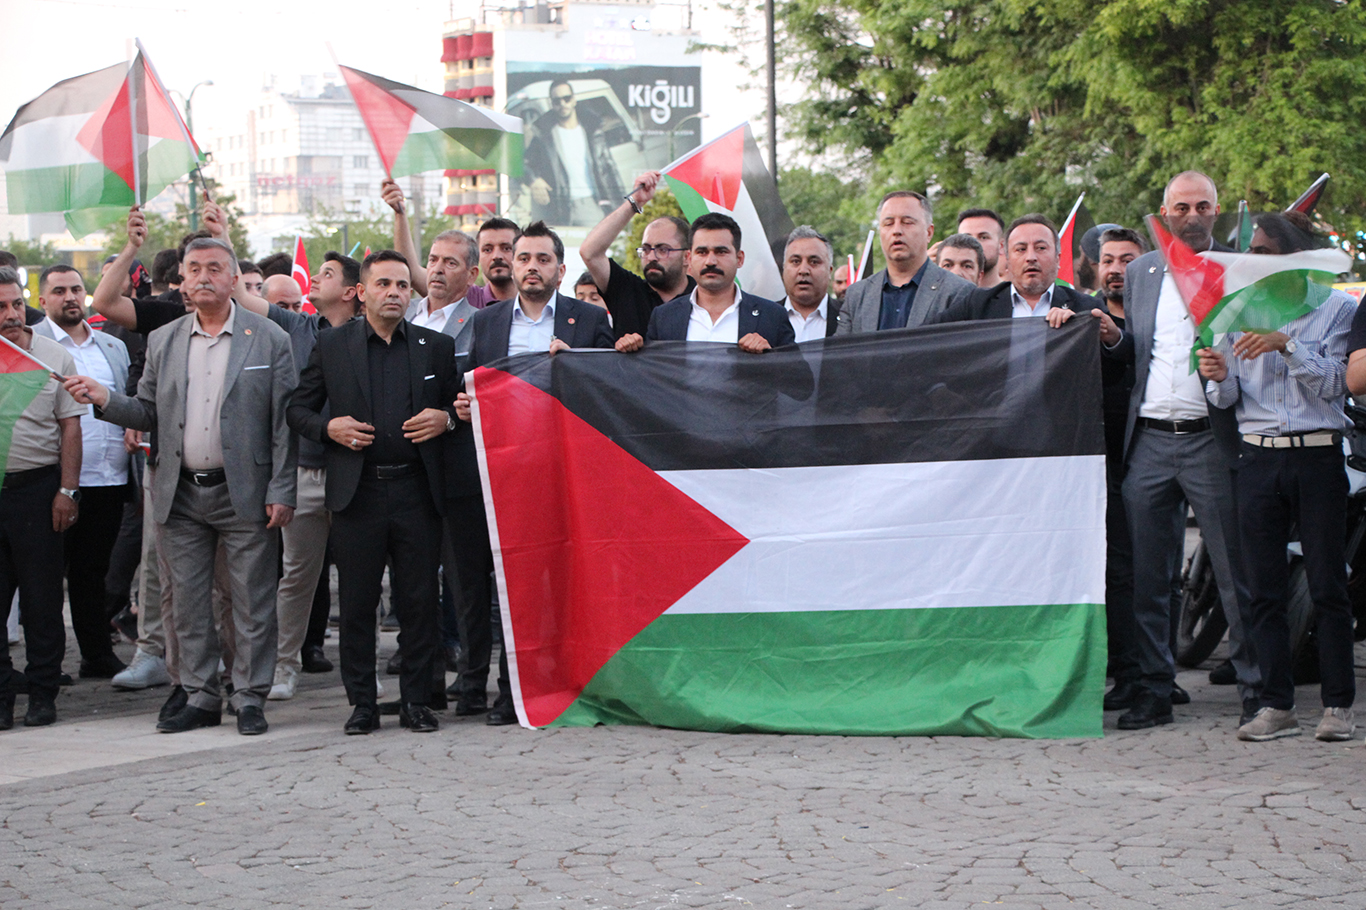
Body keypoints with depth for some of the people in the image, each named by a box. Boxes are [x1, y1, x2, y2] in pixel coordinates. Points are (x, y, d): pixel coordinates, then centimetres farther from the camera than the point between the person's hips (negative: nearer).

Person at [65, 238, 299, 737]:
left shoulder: (268, 339, 0)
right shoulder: (162, 341, 11)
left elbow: (284, 422, -3)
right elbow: (150, 414, 13)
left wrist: (281, 492, -9)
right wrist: (105, 399, -6)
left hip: (245, 493, -4)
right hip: (181, 496, 4)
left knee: (251, 603, 0)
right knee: (188, 602, 7)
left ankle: (249, 697, 10)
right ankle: (201, 696, 17)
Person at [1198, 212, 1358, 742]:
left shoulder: (1336, 307, 2)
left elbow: (1332, 384, -8)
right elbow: (1228, 399, 10)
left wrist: (1286, 345, -20)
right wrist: (1219, 377, -12)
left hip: (1318, 455, -3)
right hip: (1257, 456, 3)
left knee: (1328, 585, -2)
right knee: (1264, 589, 1)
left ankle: (1338, 704, 5)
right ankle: (1276, 705, 6)